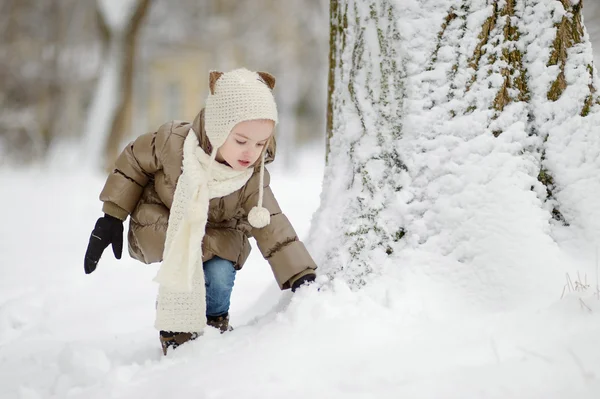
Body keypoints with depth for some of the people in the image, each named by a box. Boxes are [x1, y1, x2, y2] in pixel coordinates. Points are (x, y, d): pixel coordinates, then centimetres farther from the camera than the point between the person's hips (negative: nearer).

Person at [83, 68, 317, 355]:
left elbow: (273, 230, -21)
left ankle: (215, 322, 7)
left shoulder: (253, 178, -24)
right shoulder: (173, 143, -30)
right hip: (160, 224, -2)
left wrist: (302, 278, -30)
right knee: (185, 261, -32)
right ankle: (176, 332, -11)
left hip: (216, 237, 2)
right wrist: (111, 219, -10)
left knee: (221, 274, -26)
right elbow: (134, 162, -12)